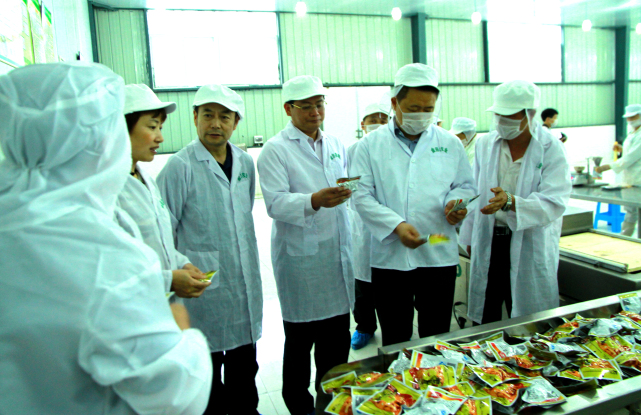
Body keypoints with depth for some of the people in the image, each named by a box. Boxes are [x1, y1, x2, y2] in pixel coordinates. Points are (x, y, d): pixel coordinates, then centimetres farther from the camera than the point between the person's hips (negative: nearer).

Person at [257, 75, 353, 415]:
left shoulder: (335, 144, 14)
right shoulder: (275, 150, -7)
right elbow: (275, 203, -18)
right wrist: (314, 201, -32)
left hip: (337, 254, 6)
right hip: (300, 258, -5)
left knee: (337, 338, 14)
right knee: (300, 339, 6)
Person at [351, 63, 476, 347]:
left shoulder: (450, 143, 10)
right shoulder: (371, 145, 3)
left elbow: (466, 186, 15)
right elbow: (362, 196, -4)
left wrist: (455, 201, -9)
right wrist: (396, 225, -17)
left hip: (439, 257, 2)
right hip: (389, 257, -1)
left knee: (436, 338, 12)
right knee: (394, 341, 10)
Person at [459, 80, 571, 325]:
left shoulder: (551, 149, -8)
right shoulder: (485, 144, 4)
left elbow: (554, 203, -18)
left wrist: (510, 202, -34)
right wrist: (469, 237, 12)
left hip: (530, 246, -3)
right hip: (487, 240, 3)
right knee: (485, 318, 12)